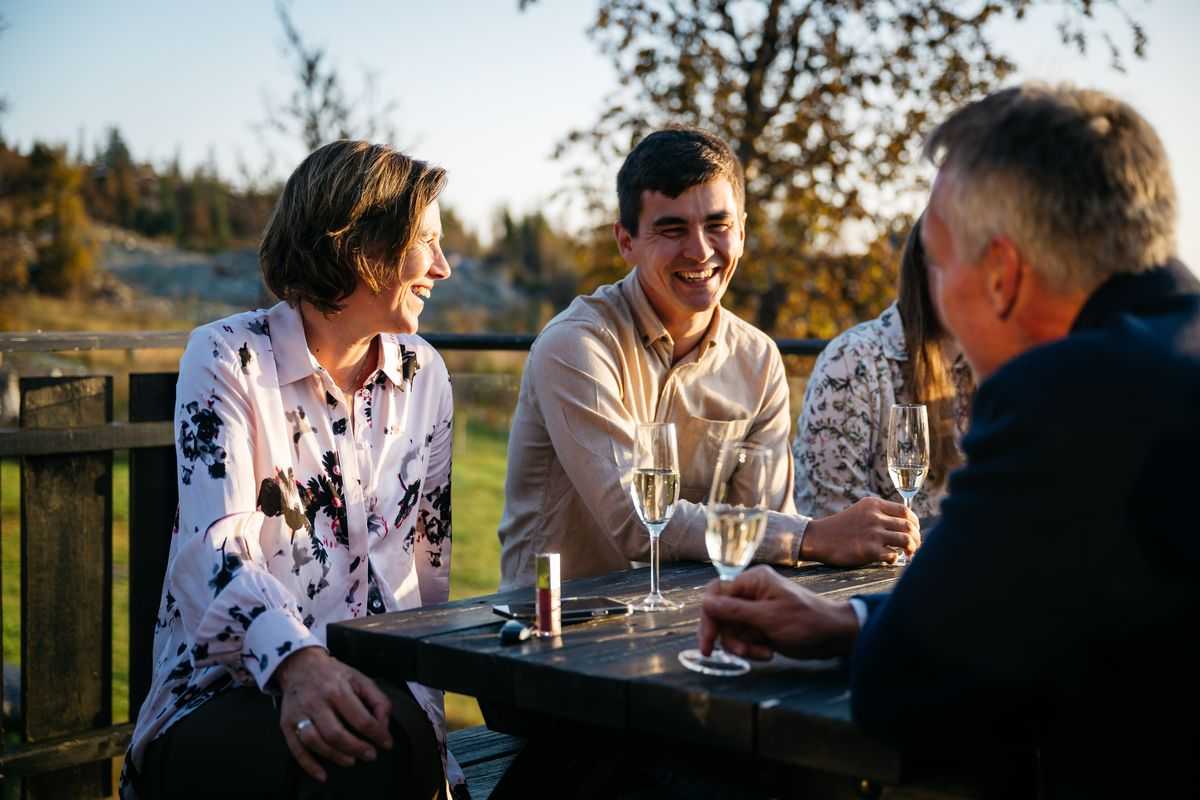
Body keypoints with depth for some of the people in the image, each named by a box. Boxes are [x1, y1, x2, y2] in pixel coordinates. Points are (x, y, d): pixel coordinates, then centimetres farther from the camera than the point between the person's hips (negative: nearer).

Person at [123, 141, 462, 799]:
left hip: (376, 691, 3)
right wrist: (296, 663, -34)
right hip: (227, 688, -2)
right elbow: (216, 546, -16)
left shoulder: (423, 373, 12)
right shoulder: (227, 358, -3)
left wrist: (420, 691, 14)